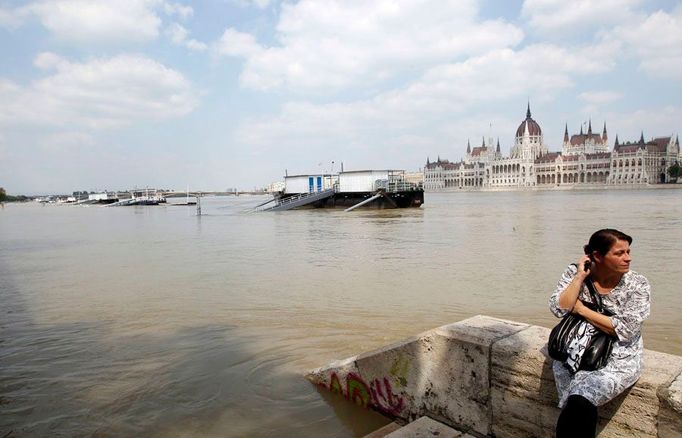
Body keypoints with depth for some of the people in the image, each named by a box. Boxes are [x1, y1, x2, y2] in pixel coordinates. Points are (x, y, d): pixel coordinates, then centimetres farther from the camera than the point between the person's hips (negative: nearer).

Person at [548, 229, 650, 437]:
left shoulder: (638, 285, -6)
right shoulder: (575, 273, -2)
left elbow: (624, 330, -14)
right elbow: (558, 309, -14)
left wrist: (581, 309, -13)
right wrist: (581, 276, -13)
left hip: (618, 359, -1)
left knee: (581, 399, -24)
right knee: (581, 411, -20)